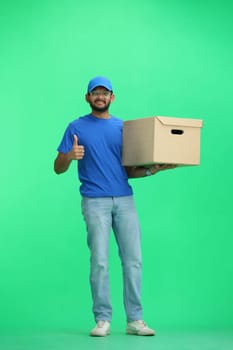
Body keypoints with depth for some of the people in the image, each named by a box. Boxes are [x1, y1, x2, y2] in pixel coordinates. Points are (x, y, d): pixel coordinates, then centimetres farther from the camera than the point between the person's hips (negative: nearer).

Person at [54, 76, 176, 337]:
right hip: (95, 201, -3)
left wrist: (151, 170, -2)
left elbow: (129, 170, 16)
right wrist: (70, 156, -18)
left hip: (124, 200, 3)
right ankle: (102, 320, 5)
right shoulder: (76, 128, 6)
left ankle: (135, 319, 6)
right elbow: (58, 168, 3)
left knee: (133, 259, -1)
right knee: (99, 261, -4)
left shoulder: (123, 128, 14)